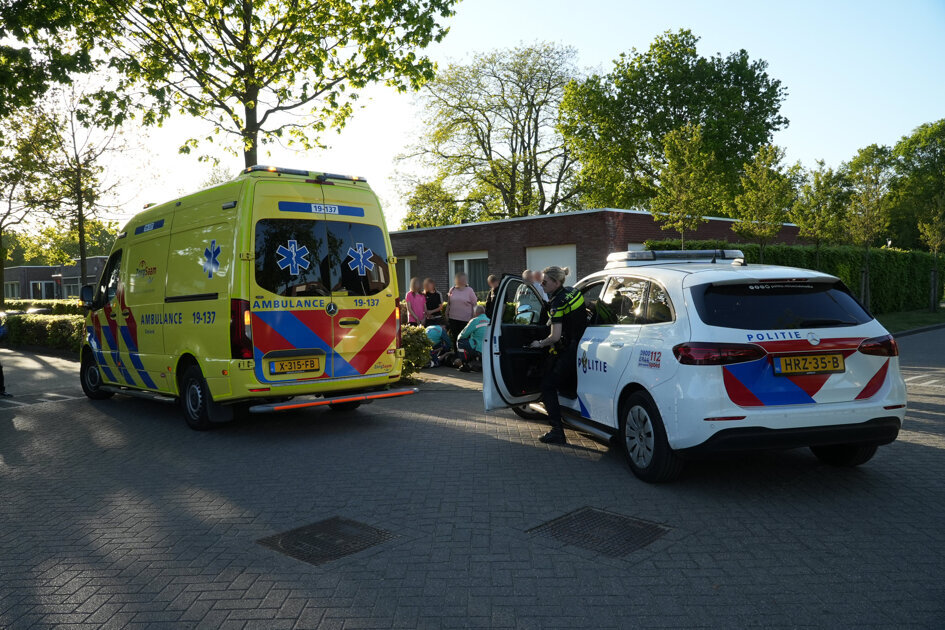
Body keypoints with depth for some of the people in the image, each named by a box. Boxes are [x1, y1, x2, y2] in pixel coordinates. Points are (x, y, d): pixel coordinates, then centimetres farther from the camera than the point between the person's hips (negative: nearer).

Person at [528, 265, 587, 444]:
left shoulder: (557, 303, -21)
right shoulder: (572, 291, 5)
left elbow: (555, 337, -24)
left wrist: (540, 343, -5)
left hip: (570, 350, -9)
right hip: (582, 341, 9)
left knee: (548, 386, -3)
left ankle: (558, 432, -6)